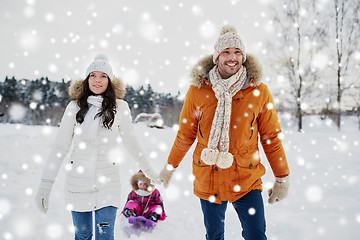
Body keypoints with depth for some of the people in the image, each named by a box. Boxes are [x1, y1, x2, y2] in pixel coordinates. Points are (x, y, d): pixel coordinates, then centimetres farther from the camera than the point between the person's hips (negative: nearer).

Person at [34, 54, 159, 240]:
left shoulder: (119, 107, -2)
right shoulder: (75, 107, 0)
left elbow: (130, 143, 10)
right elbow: (60, 146, -2)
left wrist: (149, 171, 18)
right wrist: (45, 184, -7)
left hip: (107, 182, -1)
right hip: (78, 181, 1)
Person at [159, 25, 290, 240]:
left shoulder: (258, 91, -3)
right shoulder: (198, 91, -2)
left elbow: (271, 137, 4)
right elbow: (185, 134, 10)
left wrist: (282, 178, 7)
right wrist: (170, 166, 18)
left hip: (246, 180, -1)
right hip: (207, 180, 1)